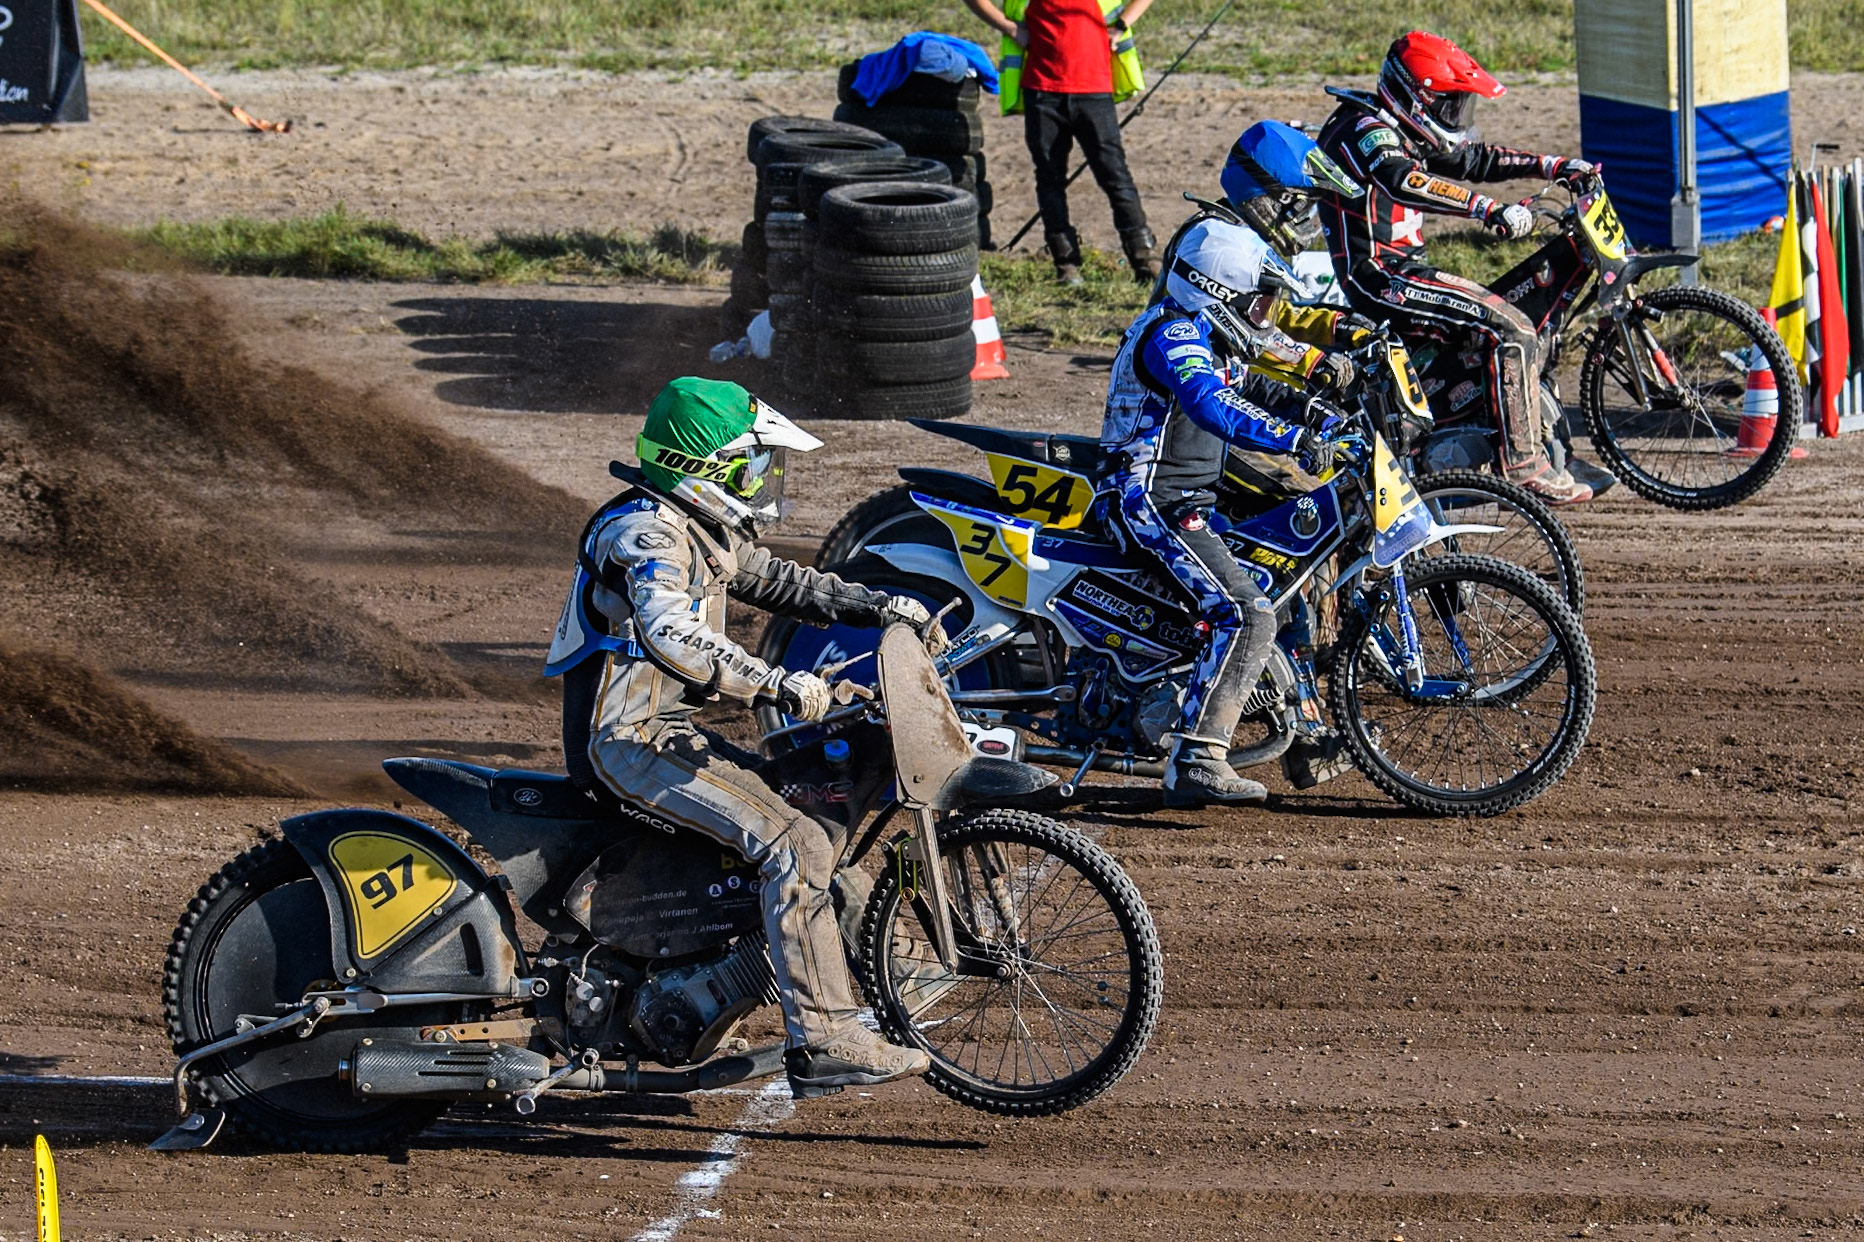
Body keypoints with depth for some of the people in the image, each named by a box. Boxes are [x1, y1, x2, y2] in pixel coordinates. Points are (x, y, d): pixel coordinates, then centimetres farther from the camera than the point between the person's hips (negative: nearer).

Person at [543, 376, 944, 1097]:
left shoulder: (706, 531, 15)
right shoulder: (650, 532, -18)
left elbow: (781, 584, 26)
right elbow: (669, 635, -34)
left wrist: (883, 608, 14)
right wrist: (775, 686, -40)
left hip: (665, 726, 11)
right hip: (630, 736, -11)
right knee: (797, 846, -21)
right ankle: (822, 1044, -26)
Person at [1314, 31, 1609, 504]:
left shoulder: (1399, 131, 16)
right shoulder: (1366, 129, -17)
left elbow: (1472, 159, 25)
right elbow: (1404, 181, -37)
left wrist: (1555, 166, 15)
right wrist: (1491, 210, -44)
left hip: (1398, 269, 11)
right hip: (1379, 274, -11)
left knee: (1518, 326, 17)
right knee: (1510, 330, -20)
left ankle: (1550, 450, 24)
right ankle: (1523, 464, -19)